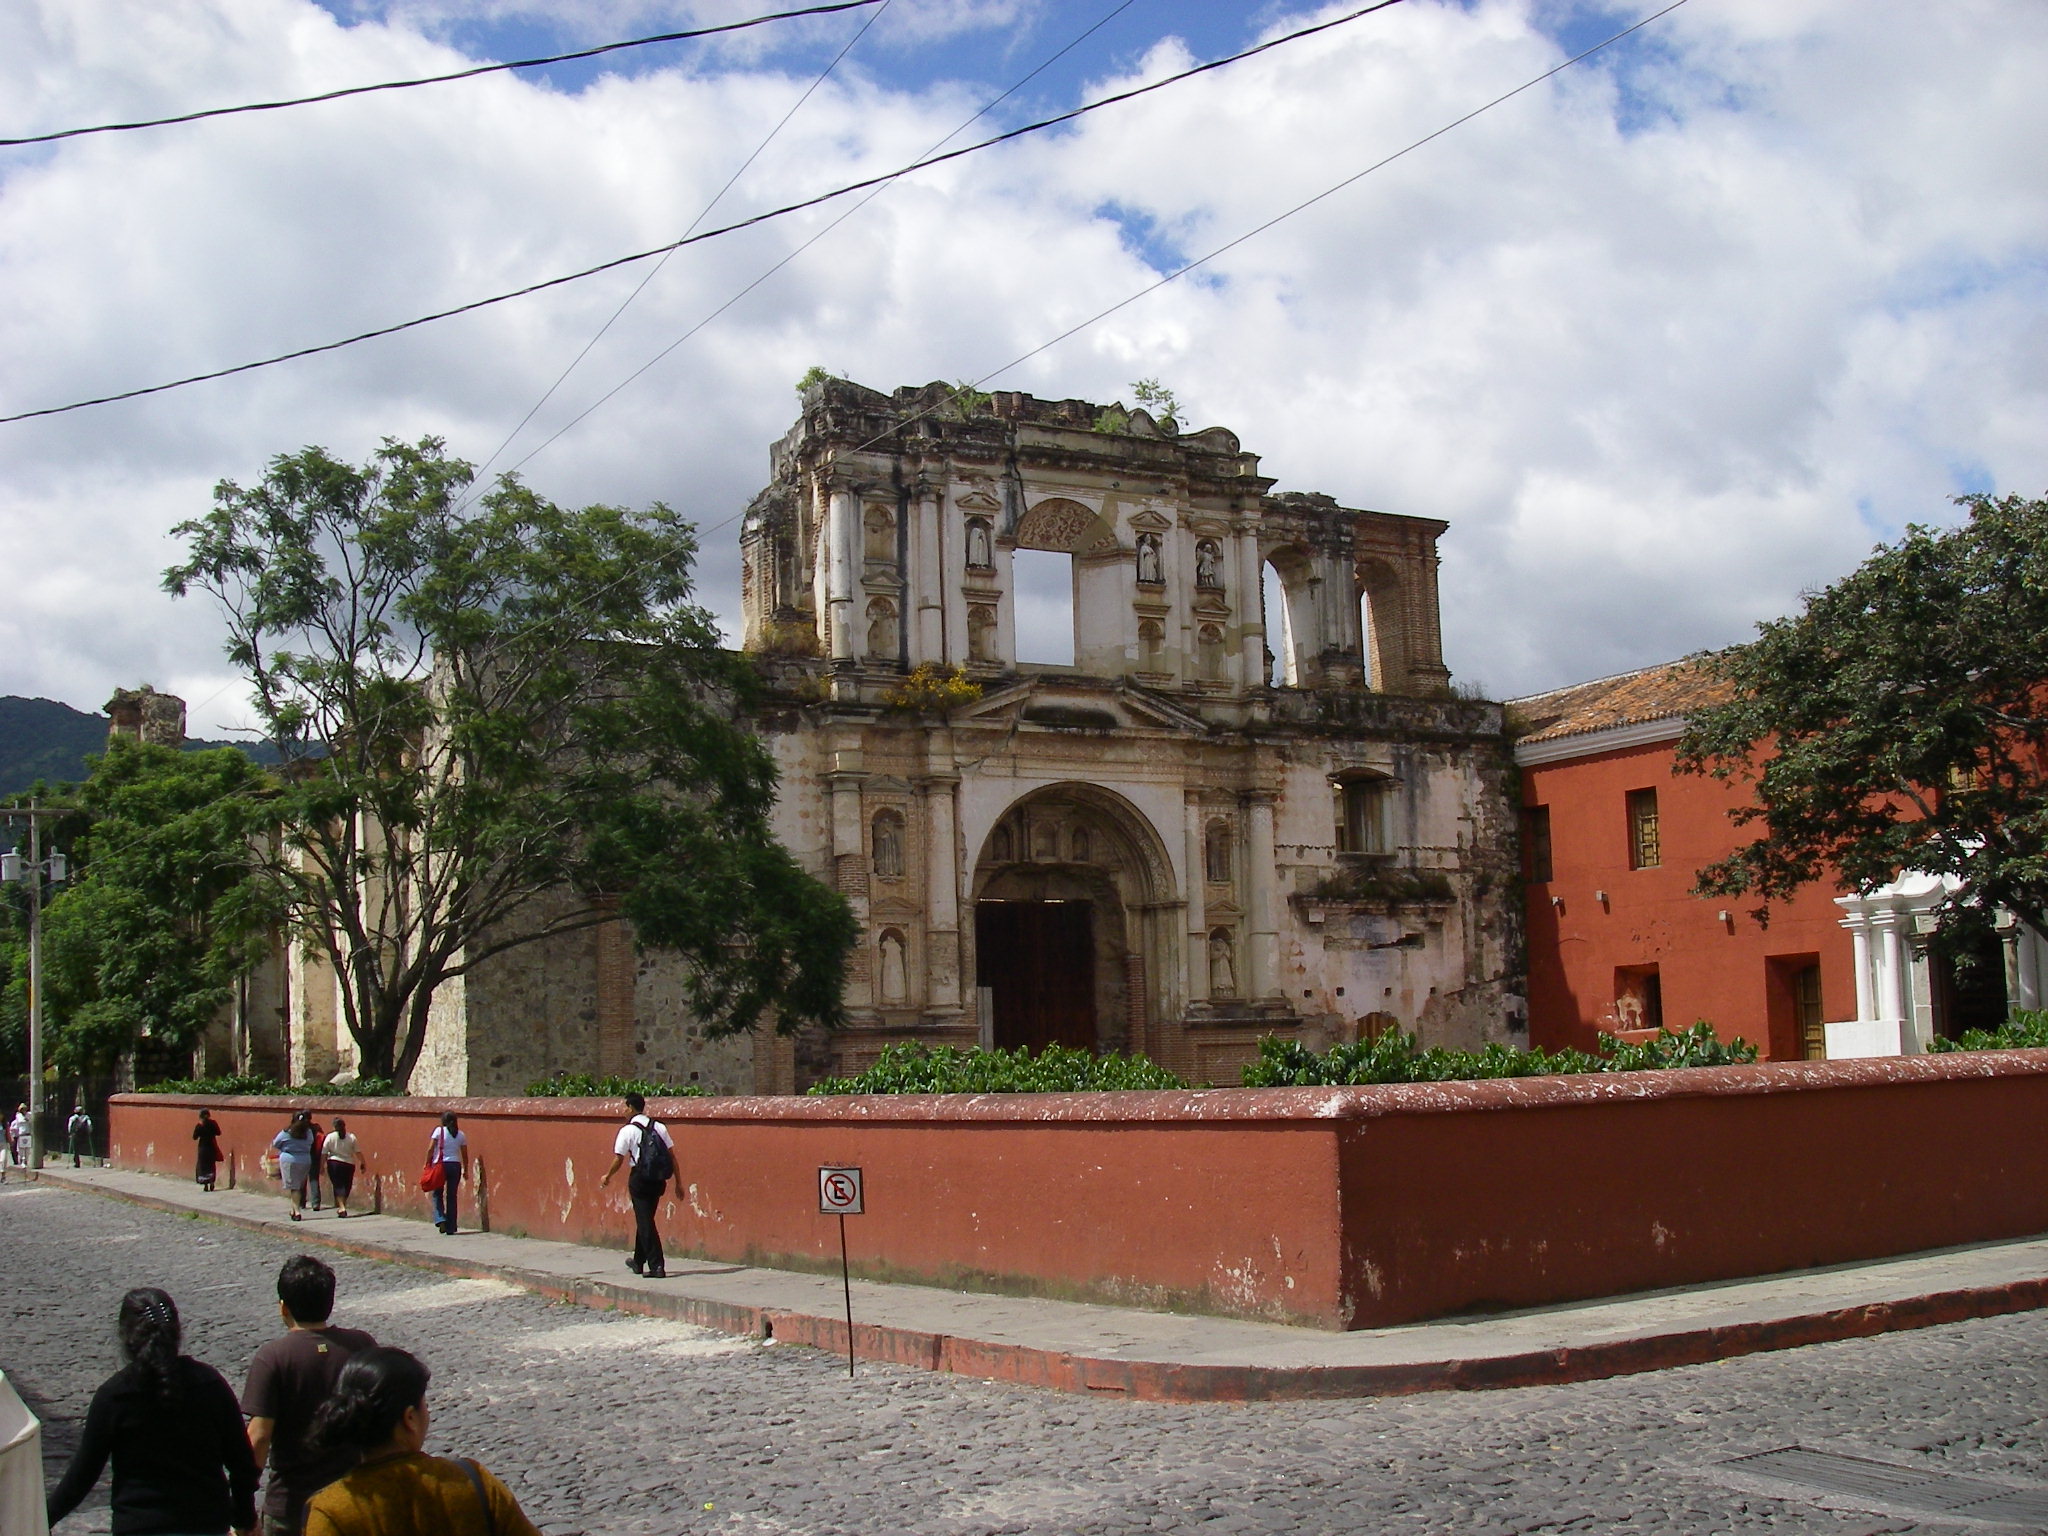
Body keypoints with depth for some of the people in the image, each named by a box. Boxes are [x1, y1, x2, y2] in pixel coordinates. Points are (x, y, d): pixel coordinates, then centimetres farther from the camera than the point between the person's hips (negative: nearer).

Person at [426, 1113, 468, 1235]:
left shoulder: (439, 1131, -3)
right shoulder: (460, 1134, 6)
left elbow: (430, 1149, -8)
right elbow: (465, 1155, 8)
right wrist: (466, 1170, 16)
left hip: (440, 1165, -2)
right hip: (455, 1166, 3)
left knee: (438, 1194, 10)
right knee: (452, 1196, 8)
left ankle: (440, 1219, -13)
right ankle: (451, 1228, 8)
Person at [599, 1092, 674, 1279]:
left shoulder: (628, 1130, -7)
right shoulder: (659, 1127, 6)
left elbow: (618, 1159, -6)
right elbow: (672, 1155, 5)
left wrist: (607, 1177, 13)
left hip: (640, 1179, -5)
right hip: (658, 1180, 5)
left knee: (645, 1222, -2)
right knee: (645, 1219, 20)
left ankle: (657, 1265, -9)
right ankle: (639, 1261, 33)